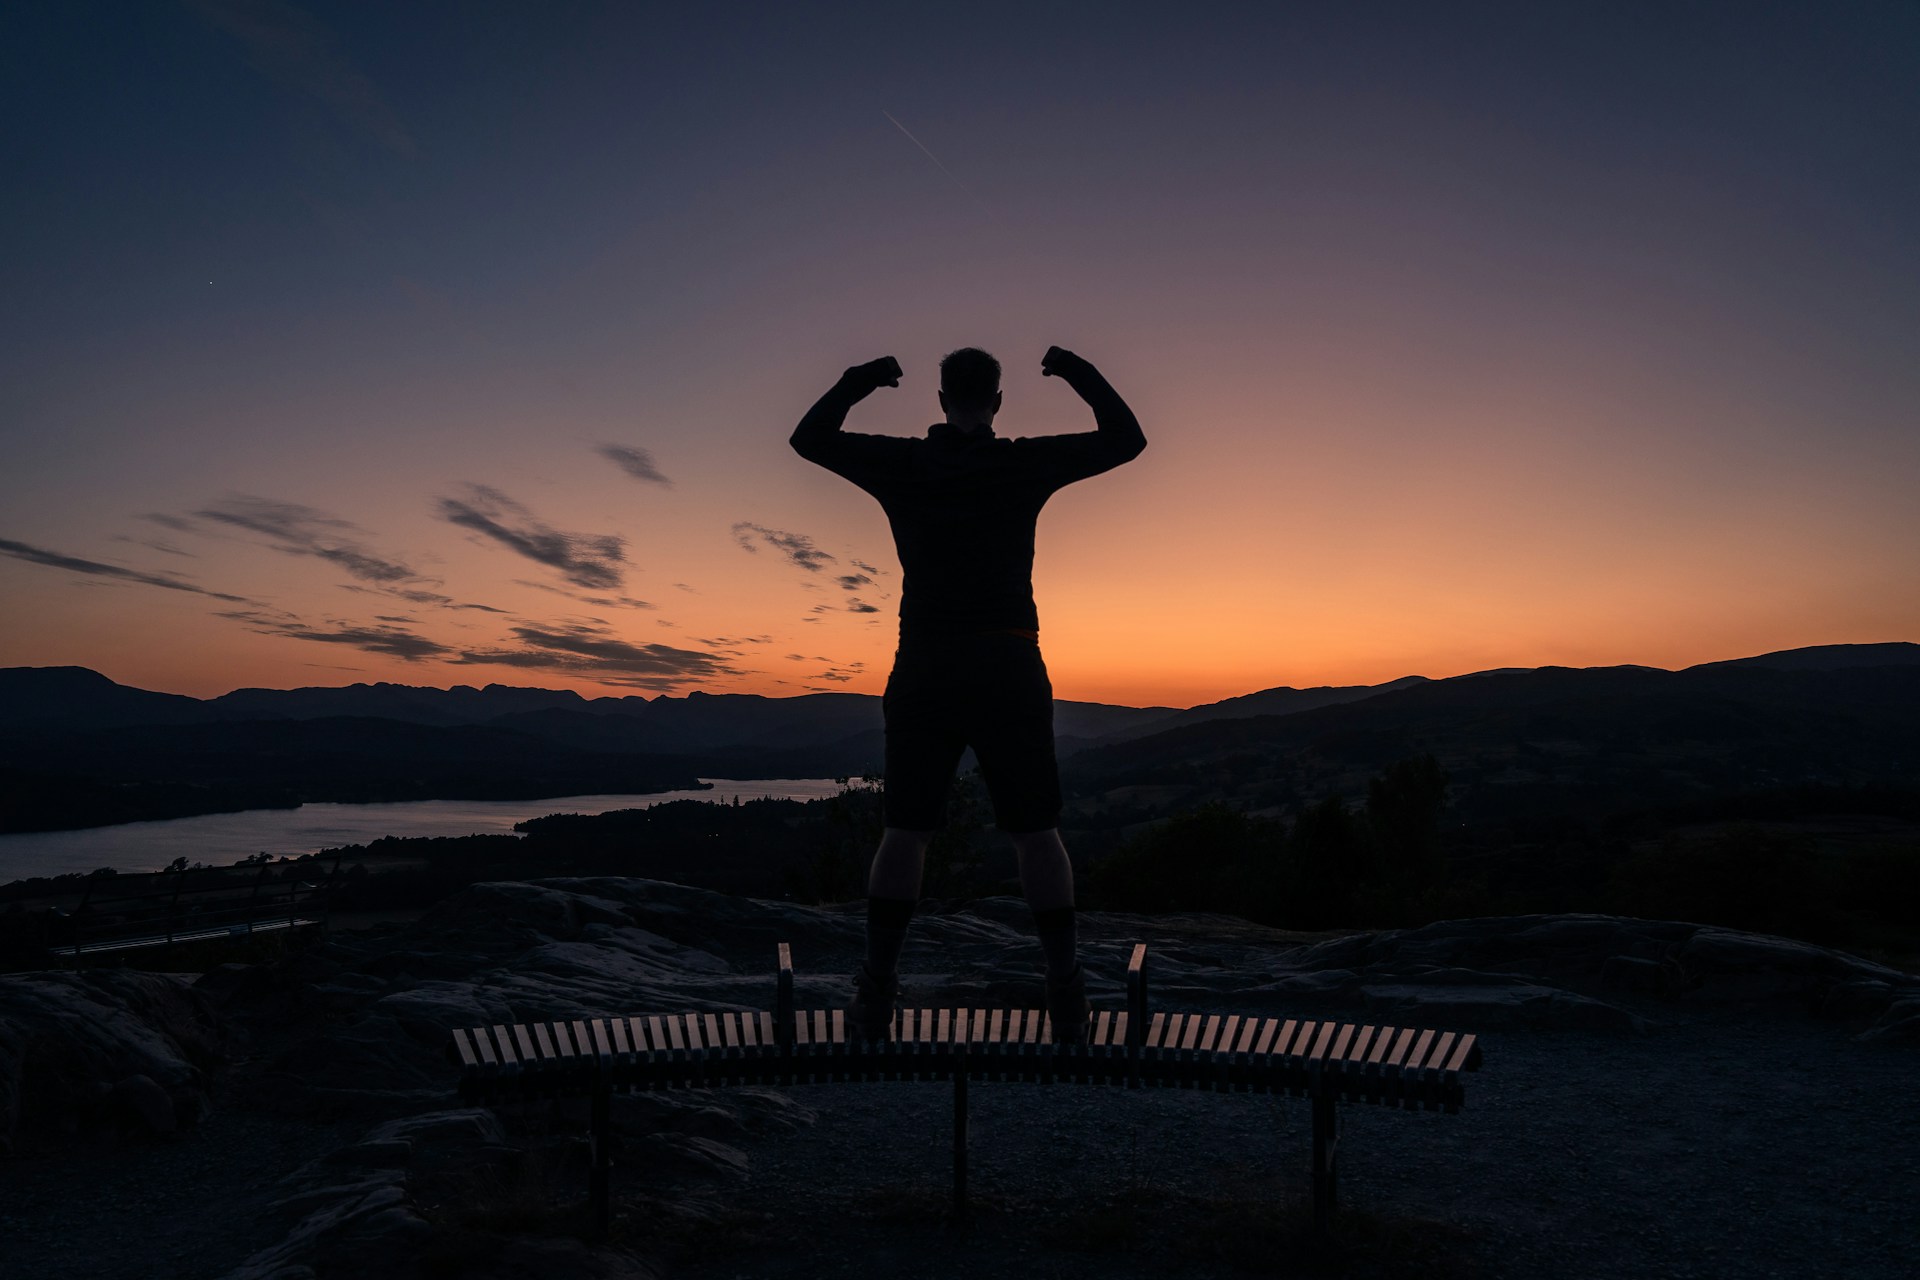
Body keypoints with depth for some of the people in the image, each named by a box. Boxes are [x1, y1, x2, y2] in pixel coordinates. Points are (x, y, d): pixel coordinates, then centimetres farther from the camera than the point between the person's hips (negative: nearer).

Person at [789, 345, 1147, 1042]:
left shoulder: (901, 464, 3)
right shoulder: (1027, 464, 0)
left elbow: (809, 437, 18)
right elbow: (1126, 438, 11)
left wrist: (857, 383, 28)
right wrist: (1081, 375, 20)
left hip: (923, 669, 1)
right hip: (1010, 667, -1)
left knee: (905, 830, 8)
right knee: (1036, 831, 5)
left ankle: (877, 991, 9)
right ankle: (1067, 994, 7)